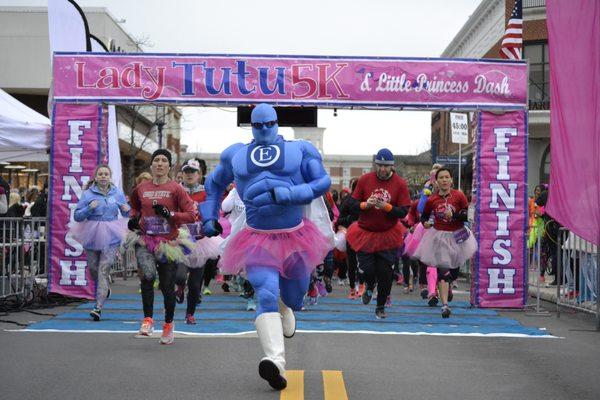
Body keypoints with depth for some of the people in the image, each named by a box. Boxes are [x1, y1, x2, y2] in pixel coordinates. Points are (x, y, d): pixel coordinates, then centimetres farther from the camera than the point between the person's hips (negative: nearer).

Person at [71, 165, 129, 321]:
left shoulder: (117, 193, 7)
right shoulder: (88, 194, 2)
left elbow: (126, 214, 18)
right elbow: (77, 216, 0)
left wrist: (127, 209, -6)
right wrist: (89, 208, -17)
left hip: (111, 237, -1)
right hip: (92, 236, 1)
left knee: (104, 269, -11)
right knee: (93, 268, 8)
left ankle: (98, 307, -11)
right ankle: (105, 285, 43)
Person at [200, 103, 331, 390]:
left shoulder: (299, 150, 3)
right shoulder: (236, 155, 12)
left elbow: (323, 182, -7)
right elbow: (214, 183, 28)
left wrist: (285, 194, -21)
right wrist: (209, 216, 15)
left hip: (294, 237, 0)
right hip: (257, 240, 0)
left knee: (294, 297, 16)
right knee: (266, 296, -21)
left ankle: (285, 309, 56)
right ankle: (275, 362, -34)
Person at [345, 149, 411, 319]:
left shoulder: (400, 184, -5)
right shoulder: (365, 180, -2)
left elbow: (403, 212, -8)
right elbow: (353, 204, 0)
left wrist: (386, 207, -24)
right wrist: (365, 204, -20)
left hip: (388, 235, -1)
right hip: (365, 232, 1)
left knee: (385, 272, 1)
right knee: (367, 268, -3)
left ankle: (381, 307, 21)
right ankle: (370, 287, 36)